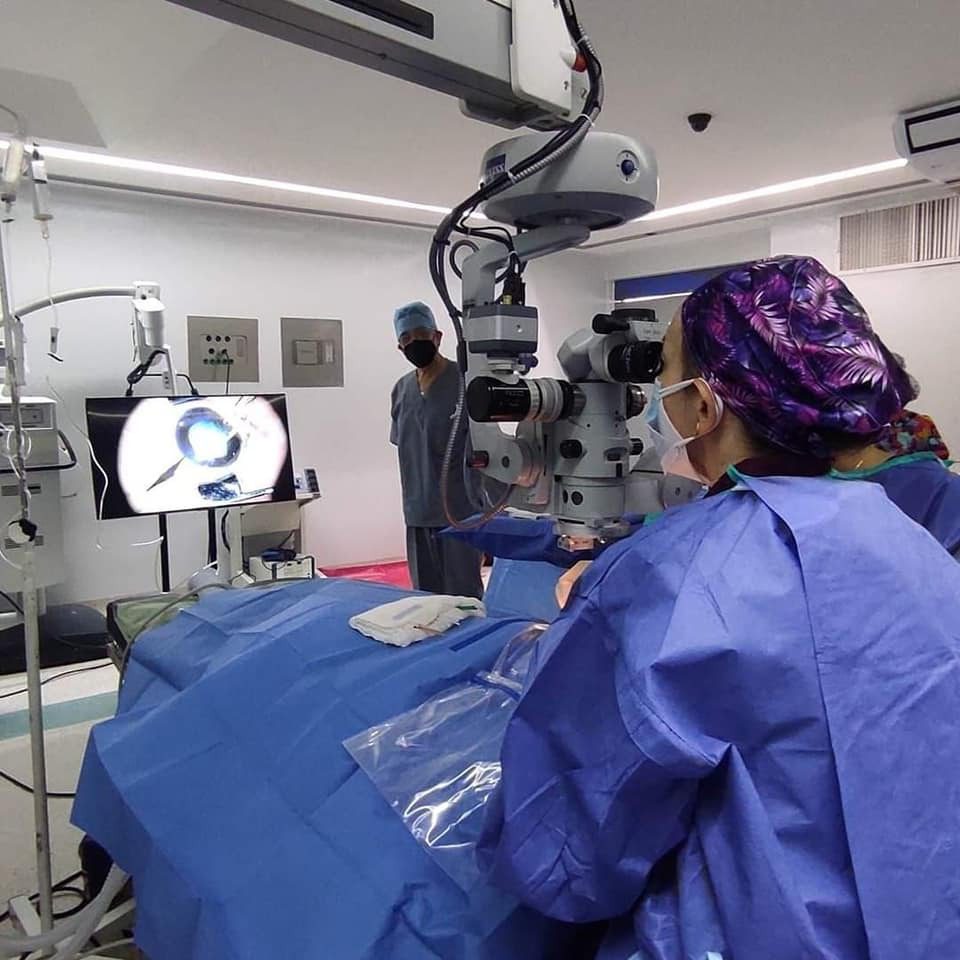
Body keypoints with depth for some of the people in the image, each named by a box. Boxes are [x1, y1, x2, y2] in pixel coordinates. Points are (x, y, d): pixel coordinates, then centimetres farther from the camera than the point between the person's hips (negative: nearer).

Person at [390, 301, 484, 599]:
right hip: (417, 513, 6)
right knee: (425, 597, 16)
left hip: (459, 512, -6)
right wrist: (414, 496, 15)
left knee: (464, 597, 2)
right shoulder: (401, 390, 9)